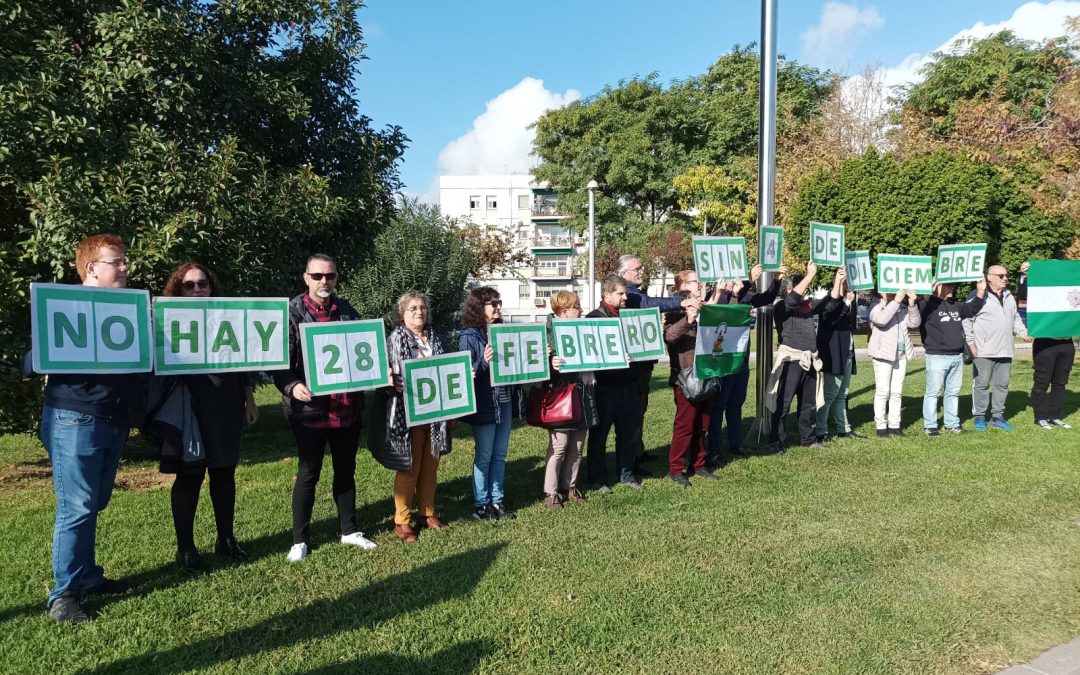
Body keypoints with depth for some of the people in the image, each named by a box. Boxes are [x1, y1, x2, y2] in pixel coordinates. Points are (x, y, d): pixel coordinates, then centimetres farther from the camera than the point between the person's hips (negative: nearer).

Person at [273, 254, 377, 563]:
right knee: (308, 474, 6)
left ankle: (349, 530, 31)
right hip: (310, 409, -4)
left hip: (347, 407, 4)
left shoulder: (347, 311, 8)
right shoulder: (291, 313, -5)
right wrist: (292, 386, -26)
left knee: (346, 470, 16)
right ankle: (300, 539, 21)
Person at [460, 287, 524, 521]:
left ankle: (497, 501, 23)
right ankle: (481, 505, 15)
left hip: (505, 401, 6)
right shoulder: (469, 336, -9)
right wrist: (483, 362, -30)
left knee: (500, 455, 13)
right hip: (484, 403, -6)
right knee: (484, 456, 3)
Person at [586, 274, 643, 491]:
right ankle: (597, 479, 14)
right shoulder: (593, 318, -6)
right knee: (599, 434, 4)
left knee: (629, 432, 14)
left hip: (629, 384, 6)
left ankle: (626, 474, 28)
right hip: (605, 386, -6)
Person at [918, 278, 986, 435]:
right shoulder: (929, 305, -9)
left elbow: (972, 309, 23)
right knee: (934, 392, -2)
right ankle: (929, 425, 5)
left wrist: (980, 291, 9)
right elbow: (920, 311, -28)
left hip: (957, 357, 8)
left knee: (953, 392, 14)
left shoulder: (956, 306, 18)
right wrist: (930, 293, -41)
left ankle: (952, 423, 24)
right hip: (937, 357, -8)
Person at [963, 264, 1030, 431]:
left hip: (1005, 351, 7)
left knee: (1002, 385, 11)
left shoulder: (1009, 296, 16)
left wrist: (1022, 331, 7)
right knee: (981, 385, 0)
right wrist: (971, 343, -13)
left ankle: (997, 417, 20)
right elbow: (966, 320, -10)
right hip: (983, 351, -7)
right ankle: (980, 417, 10)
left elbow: (1015, 317, 25)